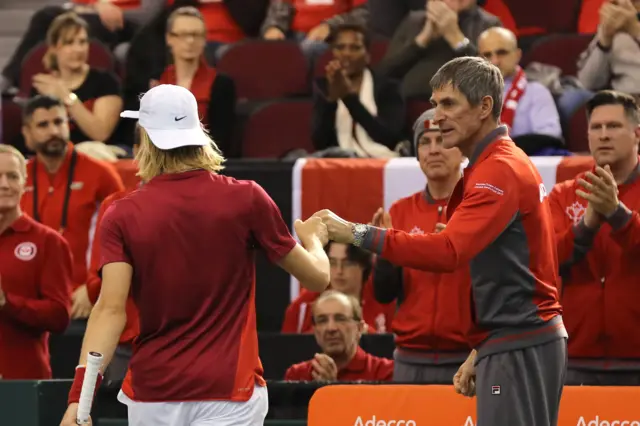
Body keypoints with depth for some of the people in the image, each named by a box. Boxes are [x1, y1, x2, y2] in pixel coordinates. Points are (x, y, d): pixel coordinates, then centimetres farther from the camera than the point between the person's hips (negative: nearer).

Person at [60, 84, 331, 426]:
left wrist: (79, 395, -17)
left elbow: (111, 310, -13)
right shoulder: (246, 199, -3)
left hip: (152, 397, 2)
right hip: (229, 391, -2)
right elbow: (317, 277, 6)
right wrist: (313, 239, 29)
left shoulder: (123, 217, -2)